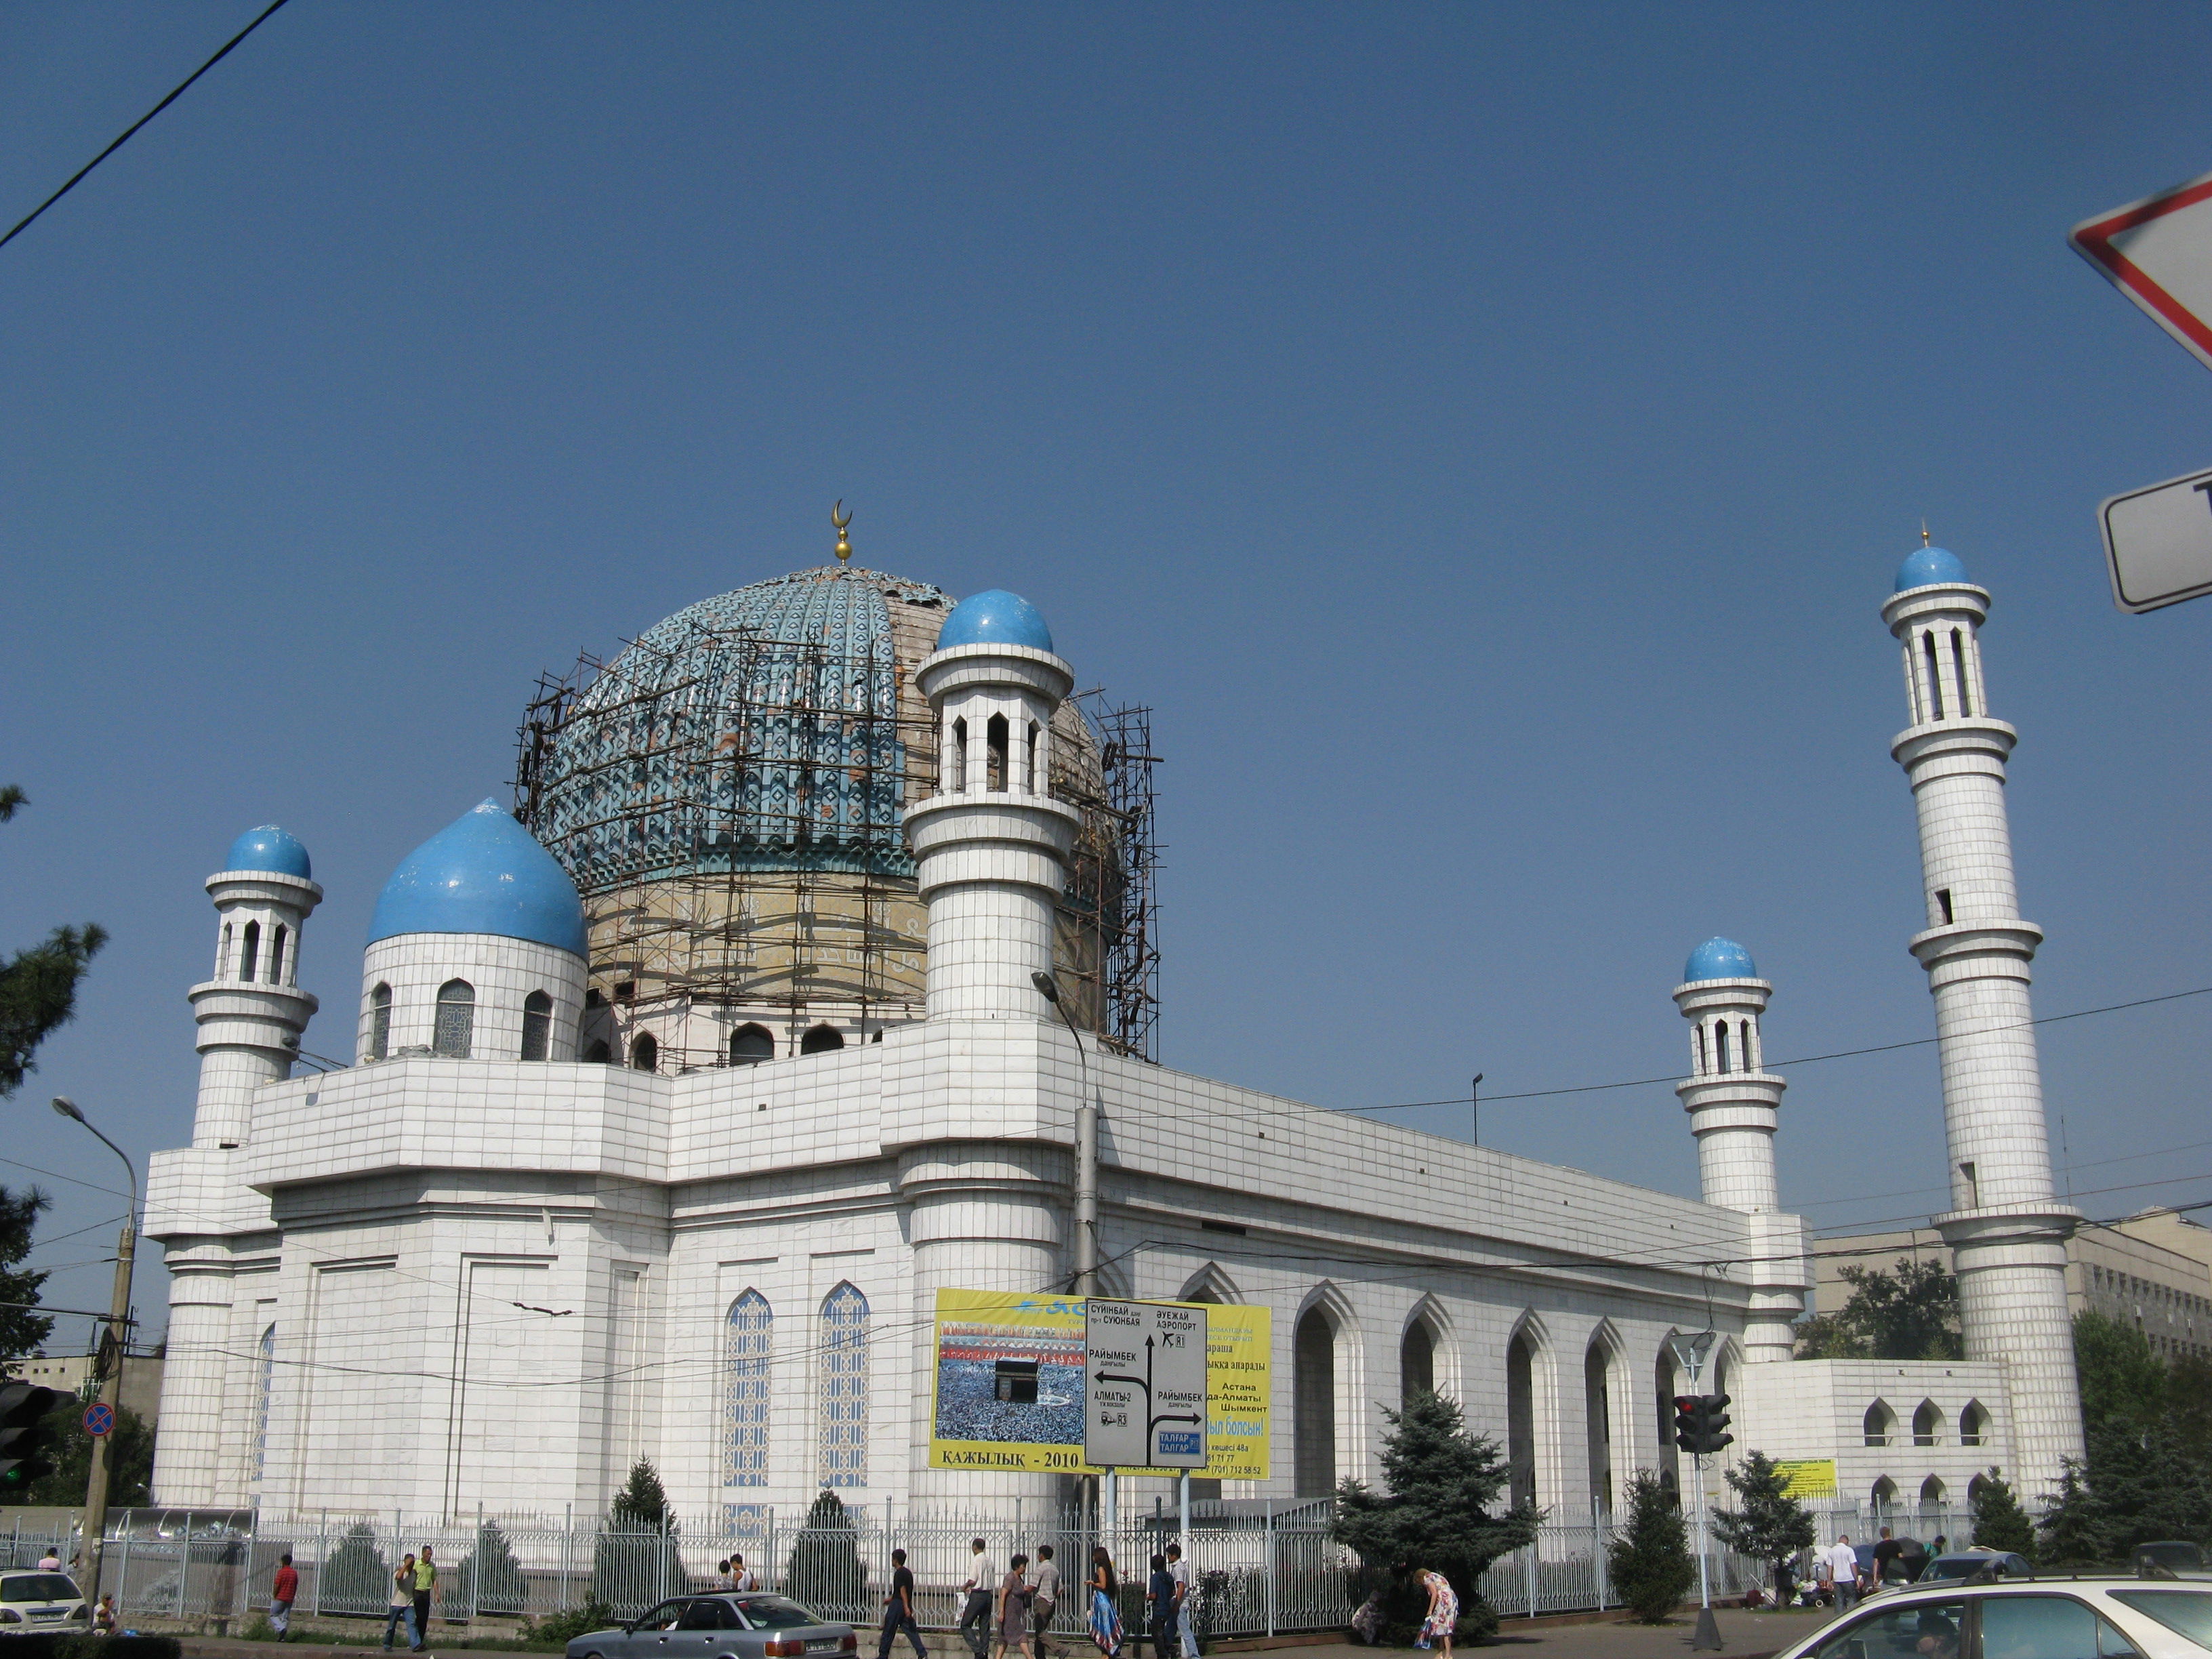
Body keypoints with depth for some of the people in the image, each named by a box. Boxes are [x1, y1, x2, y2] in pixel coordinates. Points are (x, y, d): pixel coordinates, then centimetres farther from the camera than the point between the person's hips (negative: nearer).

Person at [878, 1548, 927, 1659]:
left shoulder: (899, 1573, -12)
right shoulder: (907, 1572, 16)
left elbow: (903, 1590, -21)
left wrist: (906, 1607, -27)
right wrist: (891, 1598, 38)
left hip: (897, 1605, -8)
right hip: (905, 1606, 8)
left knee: (889, 1631, 4)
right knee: (910, 1630, 3)